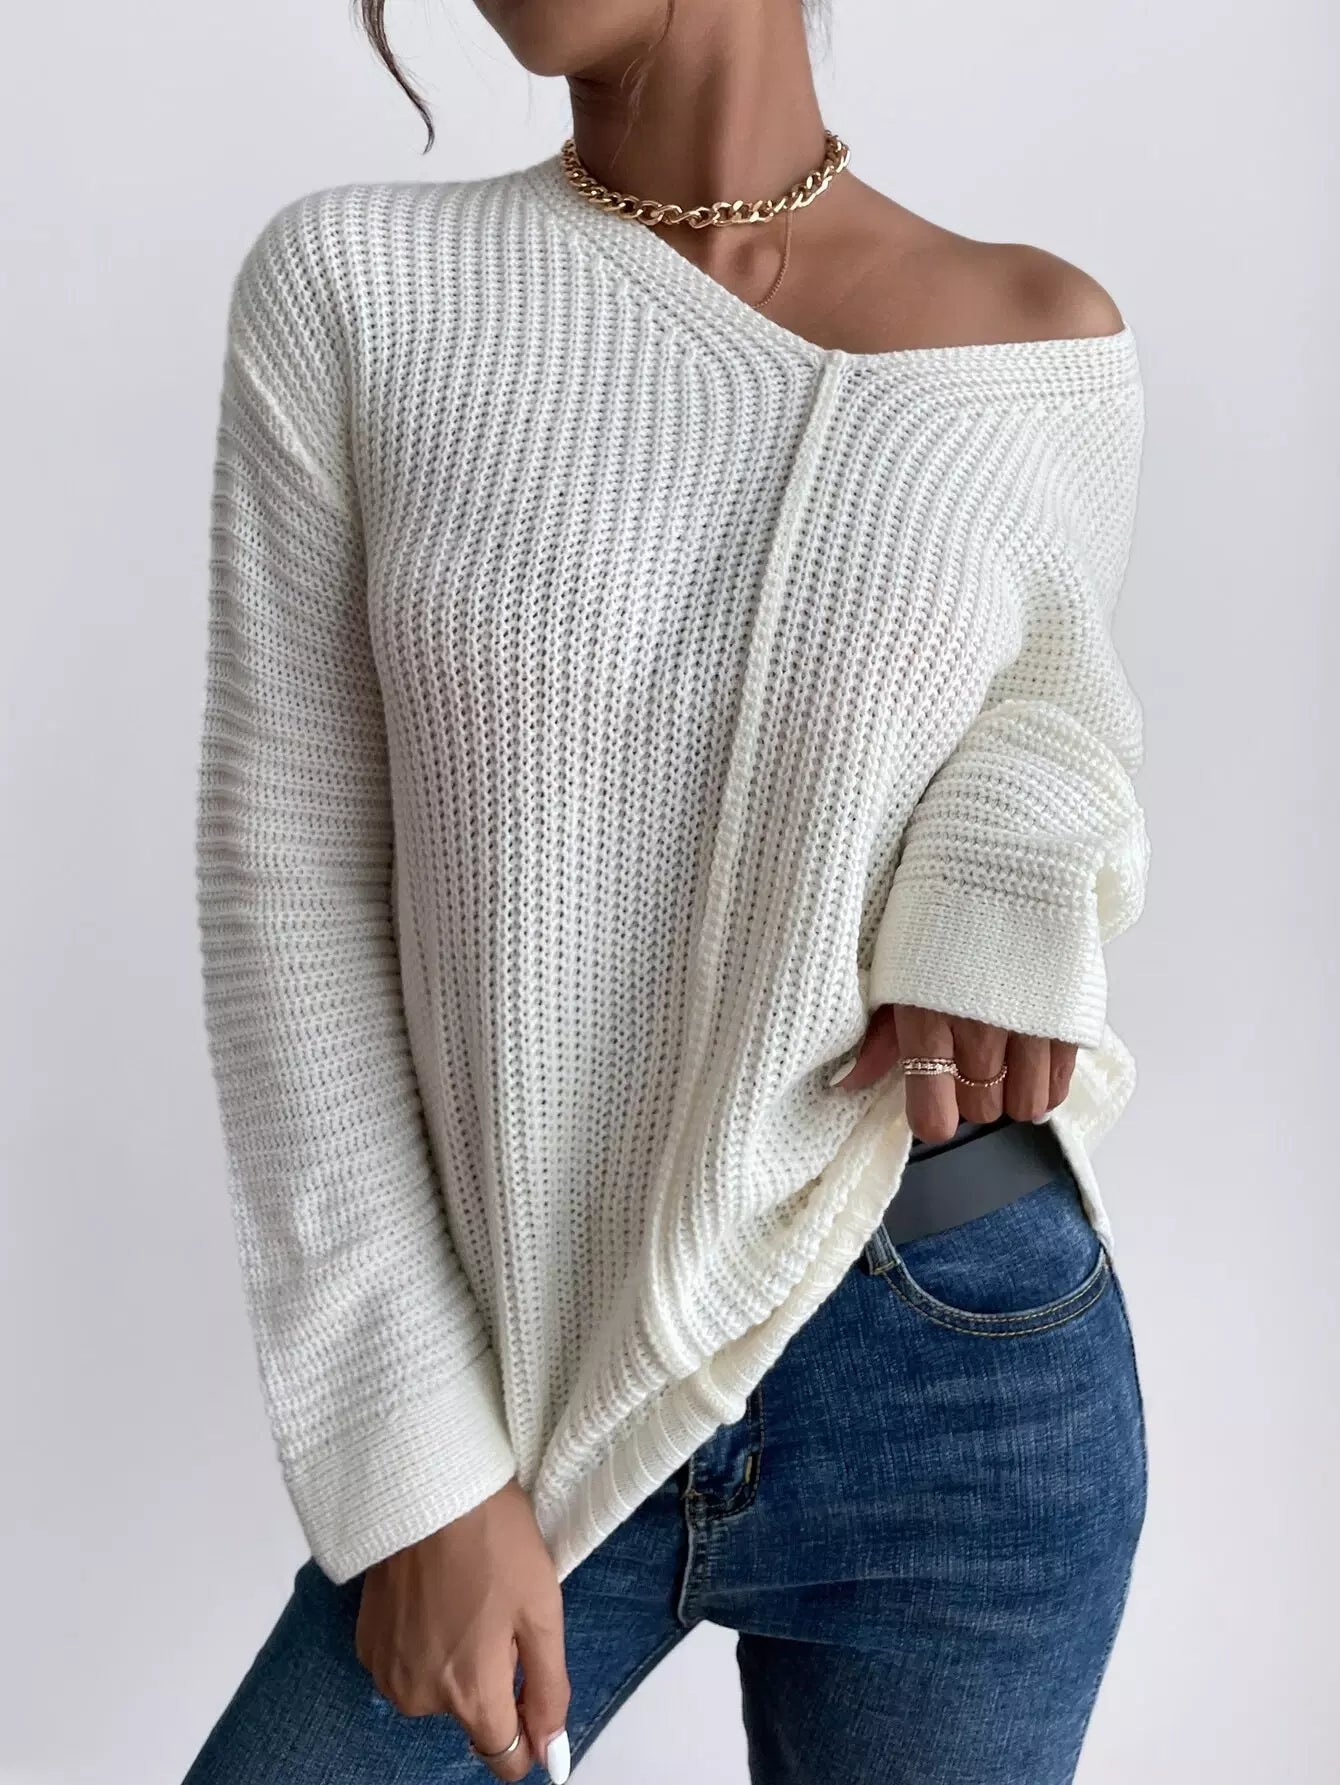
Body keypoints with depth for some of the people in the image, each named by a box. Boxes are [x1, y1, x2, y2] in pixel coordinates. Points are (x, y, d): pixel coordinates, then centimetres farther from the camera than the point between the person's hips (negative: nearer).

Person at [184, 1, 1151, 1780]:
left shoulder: (1057, 356, -2)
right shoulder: (347, 285, -4)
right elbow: (286, 882, -5)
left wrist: (1017, 862, -11)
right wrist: (417, 1464, -8)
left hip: (962, 1383, 1)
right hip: (521, 1389, 0)